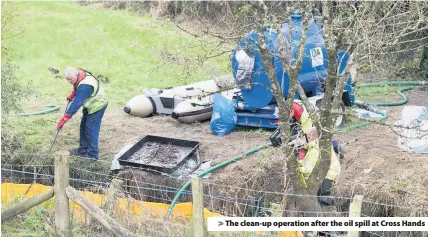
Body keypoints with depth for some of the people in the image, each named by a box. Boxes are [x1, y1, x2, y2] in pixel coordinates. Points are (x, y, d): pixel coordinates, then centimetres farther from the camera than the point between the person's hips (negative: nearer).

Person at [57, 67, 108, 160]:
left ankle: (92, 156, -5)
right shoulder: (79, 73, -8)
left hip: (97, 106, -10)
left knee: (91, 130, -11)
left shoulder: (85, 86, -36)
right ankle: (83, 150, 28)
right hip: (90, 105, 10)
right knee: (83, 127, 16)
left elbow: (77, 103, -41)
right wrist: (72, 94, 0)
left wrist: (66, 117, -42)